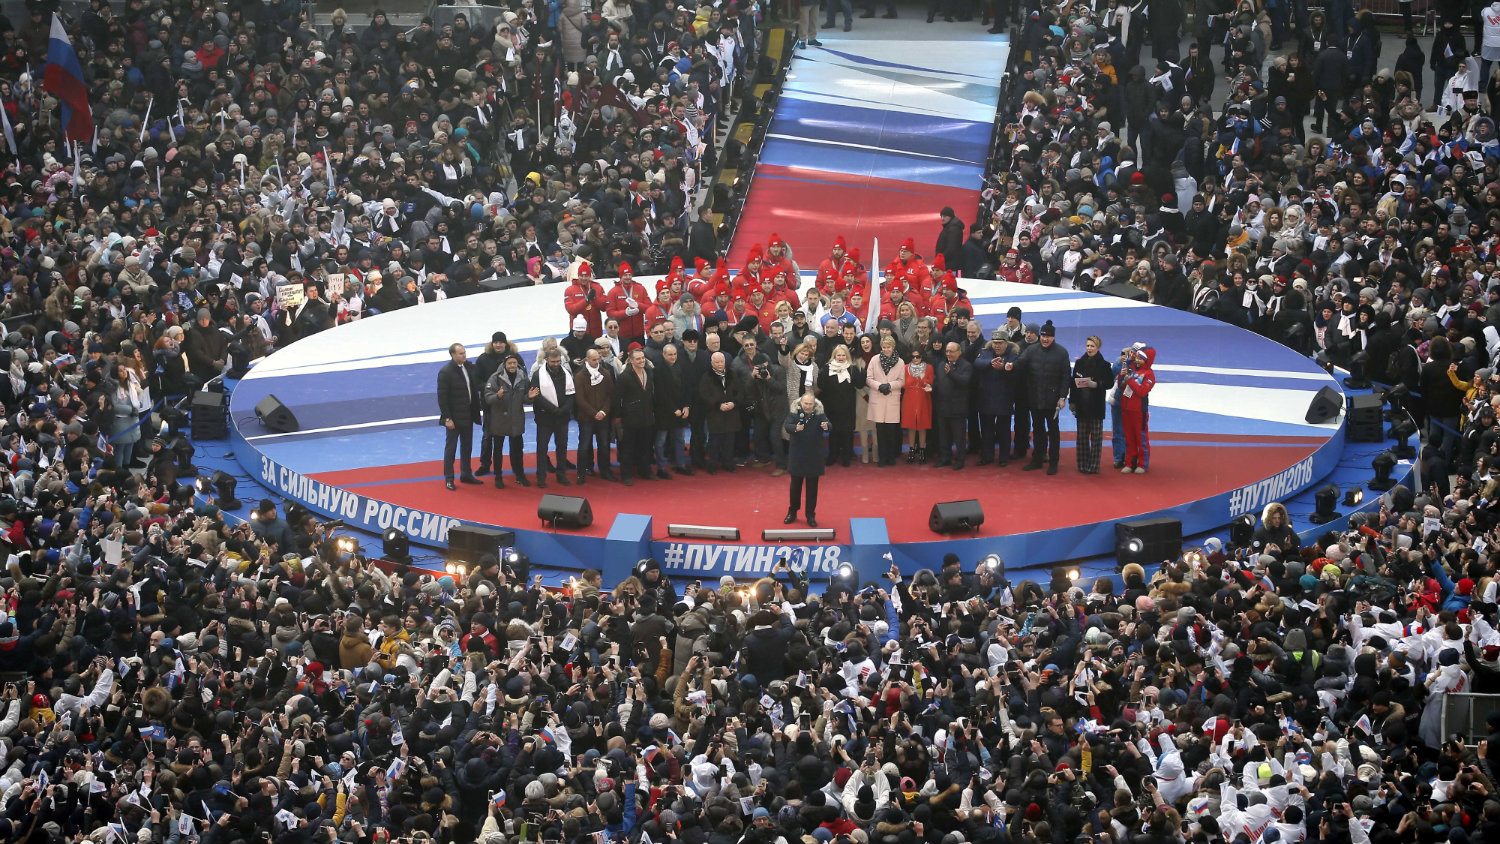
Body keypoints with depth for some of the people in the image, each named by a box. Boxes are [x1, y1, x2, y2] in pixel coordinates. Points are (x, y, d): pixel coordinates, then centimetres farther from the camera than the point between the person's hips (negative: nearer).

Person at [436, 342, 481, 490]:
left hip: (468, 415, 6)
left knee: (467, 447, 15)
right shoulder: (445, 372, -15)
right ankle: (448, 479, 11)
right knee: (450, 447, 4)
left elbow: (475, 387, 11)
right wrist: (447, 418, -18)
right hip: (454, 418, -6)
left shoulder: (469, 367, 2)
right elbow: (442, 397, -15)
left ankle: (466, 474, 27)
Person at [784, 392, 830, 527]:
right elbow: (786, 426, -23)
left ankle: (811, 515, 15)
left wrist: (826, 426, -47)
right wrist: (795, 428, -46)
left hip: (814, 457, 0)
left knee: (812, 486, 6)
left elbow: (830, 427, -22)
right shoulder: (794, 414, -7)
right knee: (795, 485, 12)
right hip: (797, 456, 0)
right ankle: (792, 512, 27)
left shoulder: (819, 416, -7)